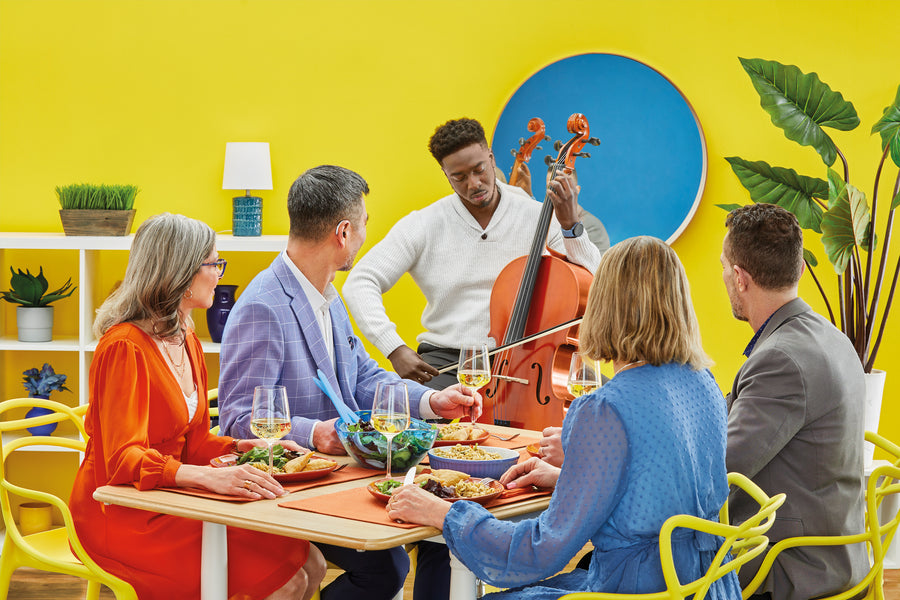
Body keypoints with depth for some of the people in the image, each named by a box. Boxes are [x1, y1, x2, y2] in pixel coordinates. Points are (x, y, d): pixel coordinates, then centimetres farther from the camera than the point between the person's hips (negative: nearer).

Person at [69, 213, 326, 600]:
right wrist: (210, 477, -38)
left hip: (170, 502, 9)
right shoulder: (125, 347, -17)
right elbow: (123, 460, -26)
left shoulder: (186, 340, 14)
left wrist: (247, 447, 1)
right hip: (121, 516, -9)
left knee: (310, 564, -7)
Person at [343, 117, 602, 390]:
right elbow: (360, 282, -5)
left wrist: (570, 226, -18)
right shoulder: (423, 226, 0)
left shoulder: (539, 218, 1)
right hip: (446, 358, 0)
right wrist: (395, 348, -18)